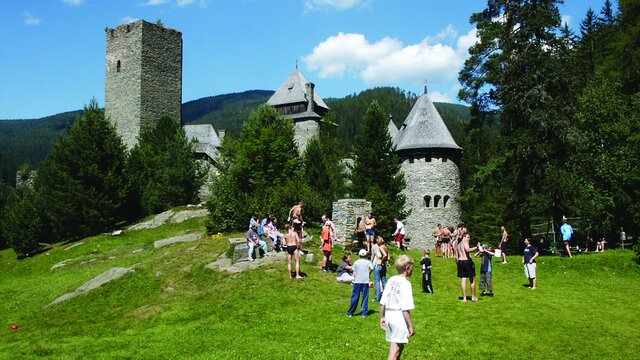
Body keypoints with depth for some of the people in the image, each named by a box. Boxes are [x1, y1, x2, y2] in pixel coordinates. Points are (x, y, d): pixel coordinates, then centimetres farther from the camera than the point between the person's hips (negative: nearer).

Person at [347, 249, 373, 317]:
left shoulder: (356, 262, 5)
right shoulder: (368, 262, 2)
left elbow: (354, 273, 5)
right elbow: (372, 268, -16)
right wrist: (368, 273, 2)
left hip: (357, 282, 1)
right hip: (365, 282, -1)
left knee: (355, 297, 5)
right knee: (365, 297, 5)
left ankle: (350, 313, 9)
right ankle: (364, 313, 4)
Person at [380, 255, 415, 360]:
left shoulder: (391, 280, 6)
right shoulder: (405, 283, -15)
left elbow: (382, 302, 8)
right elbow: (406, 309, -19)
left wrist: (382, 317, 18)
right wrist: (411, 326, -14)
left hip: (389, 316, 8)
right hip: (400, 318, -7)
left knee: (400, 346, 23)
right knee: (395, 350, -3)